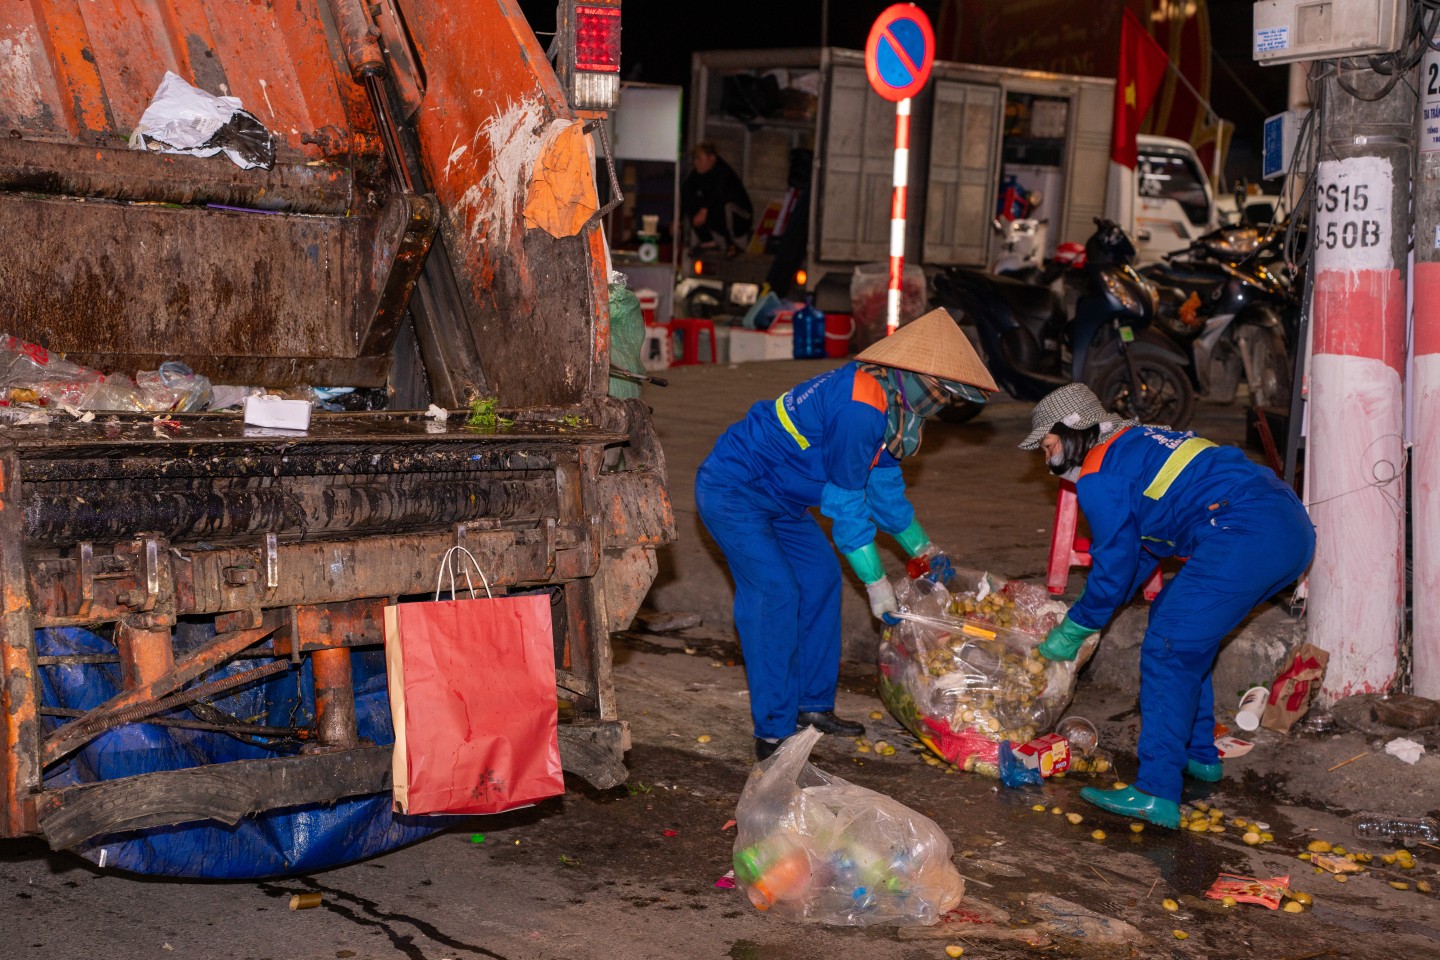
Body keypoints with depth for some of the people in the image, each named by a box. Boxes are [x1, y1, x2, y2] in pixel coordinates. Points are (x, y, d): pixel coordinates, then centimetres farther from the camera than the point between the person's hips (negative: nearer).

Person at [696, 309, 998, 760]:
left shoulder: (888, 402, 4)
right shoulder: (858, 409, -28)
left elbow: (885, 486, 17)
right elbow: (847, 505, -22)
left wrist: (925, 551, 21)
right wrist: (876, 583, -15)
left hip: (777, 498, 11)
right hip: (731, 492, -11)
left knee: (821, 578, 10)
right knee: (777, 594, -16)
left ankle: (812, 706, 19)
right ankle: (774, 734, -11)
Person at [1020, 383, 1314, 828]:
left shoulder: (1099, 477, 0)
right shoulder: (1134, 443, 29)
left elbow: (1114, 569, 3)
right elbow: (1142, 552, 35)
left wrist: (1073, 631, 17)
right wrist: (1084, 613, 36)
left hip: (1246, 537, -10)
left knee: (1168, 649, -7)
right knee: (1181, 624, 24)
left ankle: (1157, 794, -11)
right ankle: (1198, 753, 30)